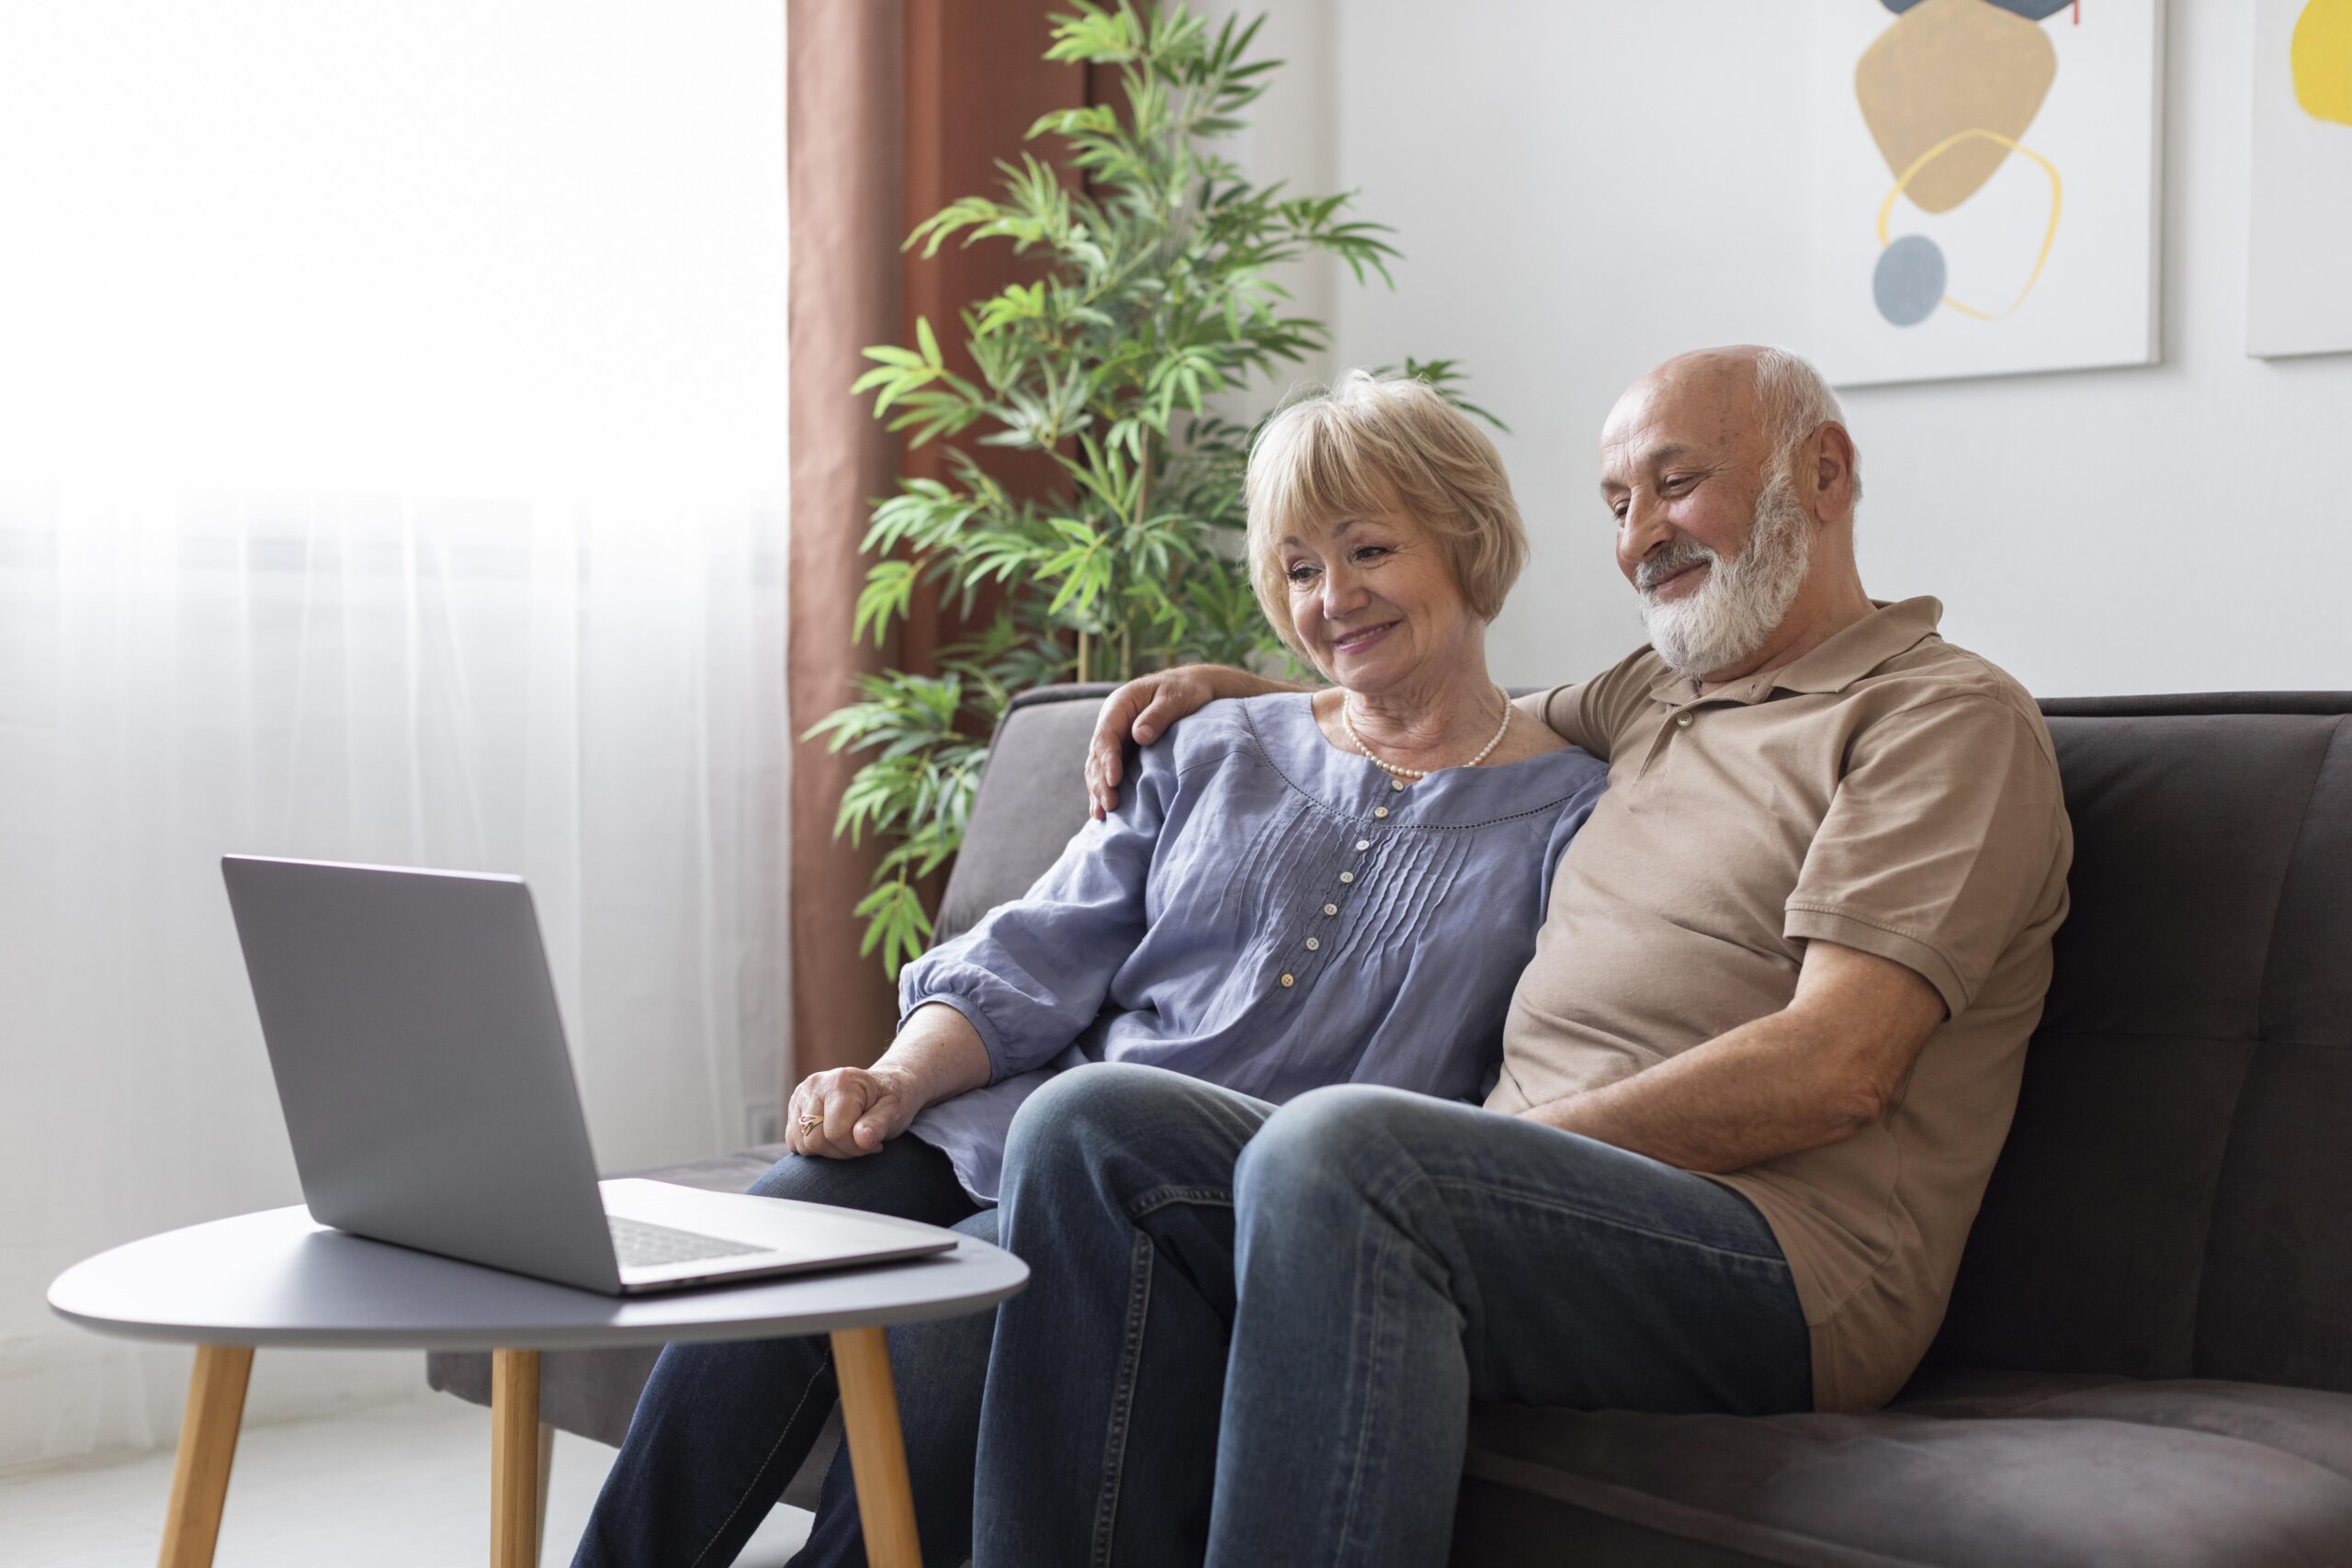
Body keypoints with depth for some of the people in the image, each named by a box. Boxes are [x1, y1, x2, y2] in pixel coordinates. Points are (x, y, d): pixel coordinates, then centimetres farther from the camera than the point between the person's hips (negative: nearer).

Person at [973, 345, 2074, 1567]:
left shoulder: (1948, 715, 1)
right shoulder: (1656, 697, 26)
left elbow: (1834, 1070, -12)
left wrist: (1518, 1146, -14)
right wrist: (1231, 687, 31)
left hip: (1783, 1251, -8)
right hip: (1539, 1198, 8)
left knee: (1334, 1148, -35)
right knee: (1093, 1129, -11)